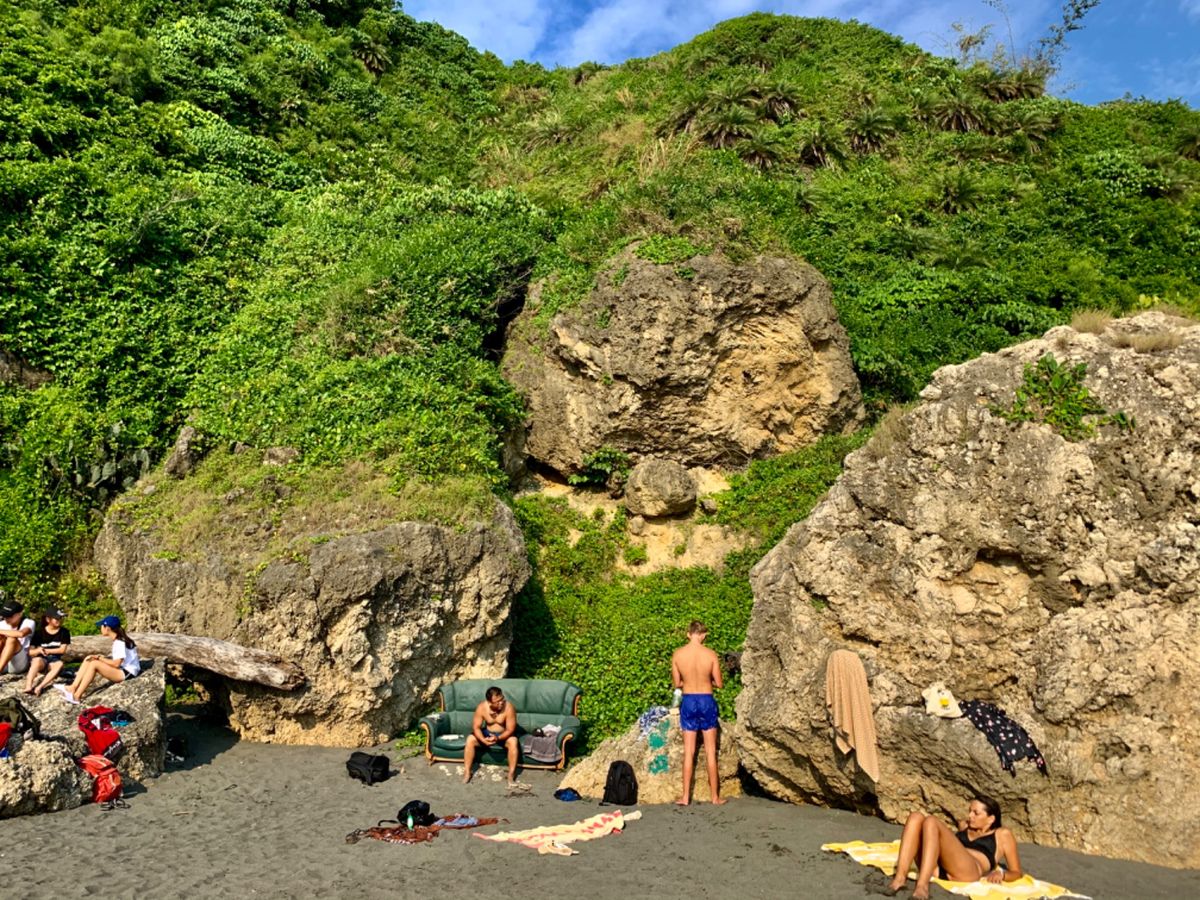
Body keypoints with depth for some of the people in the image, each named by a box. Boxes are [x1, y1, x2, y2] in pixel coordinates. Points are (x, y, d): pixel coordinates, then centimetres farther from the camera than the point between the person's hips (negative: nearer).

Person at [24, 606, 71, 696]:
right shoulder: (39, 632, -1)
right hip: (41, 659, -1)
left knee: (60, 664, -36)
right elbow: (31, 652, -3)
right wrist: (39, 650, -25)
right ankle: (28, 687, -55)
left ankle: (40, 687, -50)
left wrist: (46, 650, -12)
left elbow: (62, 650, -6)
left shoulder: (64, 632, 1)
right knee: (38, 660, -38)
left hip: (54, 660, 1)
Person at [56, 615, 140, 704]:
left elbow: (116, 663, -21)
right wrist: (100, 657, -2)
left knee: (94, 664, -23)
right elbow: (117, 659, 8)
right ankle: (73, 688, -7)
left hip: (127, 673, -10)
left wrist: (99, 658, -11)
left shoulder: (120, 642, -18)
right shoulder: (118, 640, 11)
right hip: (121, 670, 10)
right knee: (88, 660, 3)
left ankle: (76, 696, -20)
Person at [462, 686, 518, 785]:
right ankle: (467, 772, -14)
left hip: (504, 735, -3)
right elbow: (476, 727, -16)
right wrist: (483, 740, -35)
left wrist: (498, 738, -41)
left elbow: (510, 730, -24)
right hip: (487, 733, 3)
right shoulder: (481, 708, -21)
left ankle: (511, 774, -27)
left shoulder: (509, 708, -27)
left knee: (513, 741, -34)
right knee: (470, 739, -22)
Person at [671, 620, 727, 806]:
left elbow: (677, 683, 2)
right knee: (710, 751, 9)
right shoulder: (711, 654, -10)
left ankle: (686, 797, 11)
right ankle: (715, 796, 15)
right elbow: (719, 683, -3)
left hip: (688, 701, 1)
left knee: (689, 752, 9)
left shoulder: (677, 654, -7)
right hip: (706, 701, -1)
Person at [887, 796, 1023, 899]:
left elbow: (1017, 872, 18)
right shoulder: (964, 827, 36)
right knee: (916, 817, -14)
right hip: (936, 869, 5)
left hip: (967, 872, -5)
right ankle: (900, 877, -33)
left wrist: (1000, 873, -3)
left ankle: (922, 885, -39)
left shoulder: (1002, 835, 23)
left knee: (931, 822, -23)